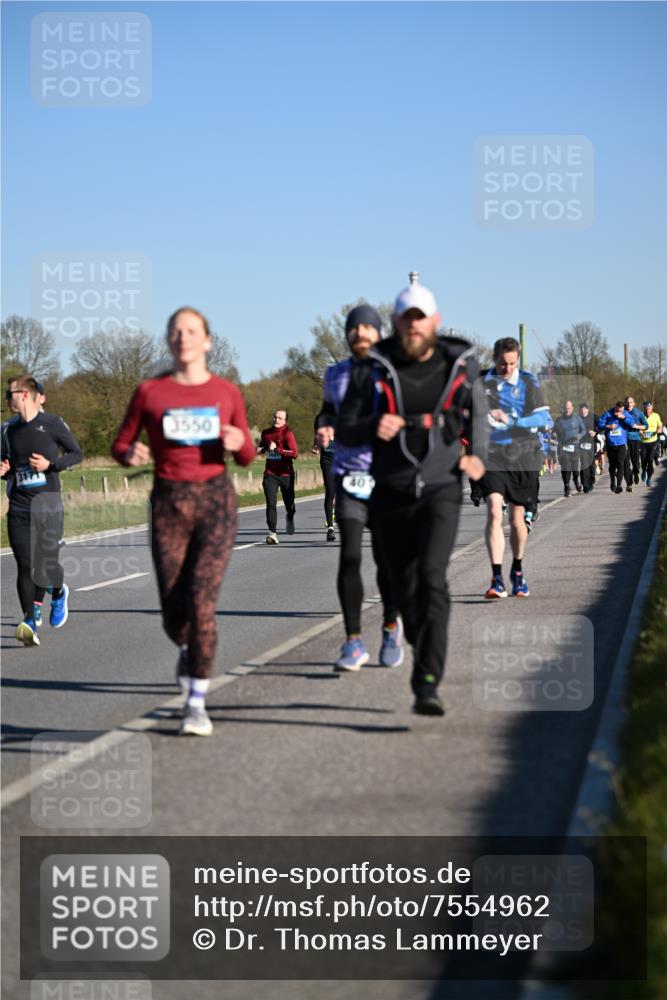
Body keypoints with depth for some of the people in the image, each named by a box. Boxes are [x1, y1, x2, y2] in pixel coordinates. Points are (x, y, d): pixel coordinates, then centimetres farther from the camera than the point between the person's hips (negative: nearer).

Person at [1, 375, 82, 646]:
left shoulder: (51, 424, -3)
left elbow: (77, 453, 3)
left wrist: (50, 464, -12)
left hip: (48, 505, -3)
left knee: (47, 563, -3)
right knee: (25, 566, -7)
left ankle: (59, 592, 31)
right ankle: (29, 621, -7)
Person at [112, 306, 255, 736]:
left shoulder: (227, 392, 4)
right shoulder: (149, 391, 2)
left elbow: (247, 456, 11)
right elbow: (120, 446, 8)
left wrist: (239, 442, -13)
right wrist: (131, 454, -16)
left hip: (216, 501, -1)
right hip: (169, 504, 1)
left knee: (201, 602, -17)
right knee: (174, 615, 3)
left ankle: (197, 705, -9)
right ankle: (189, 649, 42)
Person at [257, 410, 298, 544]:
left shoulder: (287, 434, -10)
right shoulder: (266, 433, 6)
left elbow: (295, 453, -20)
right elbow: (262, 448, 25)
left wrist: (277, 449, -24)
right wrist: (258, 450, 2)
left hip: (286, 474, -2)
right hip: (270, 474, 3)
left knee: (289, 504, 11)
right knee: (271, 504, -11)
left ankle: (289, 518, 46)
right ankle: (272, 533, -14)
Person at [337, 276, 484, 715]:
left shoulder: (460, 363, 2)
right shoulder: (372, 369, -1)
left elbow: (477, 411, 20)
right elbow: (345, 430, -1)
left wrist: (476, 456, 3)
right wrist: (374, 427, -23)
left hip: (441, 491, -2)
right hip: (391, 494, 2)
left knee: (432, 579, -20)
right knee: (406, 587, 11)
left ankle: (428, 685, -26)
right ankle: (425, 658, 38)